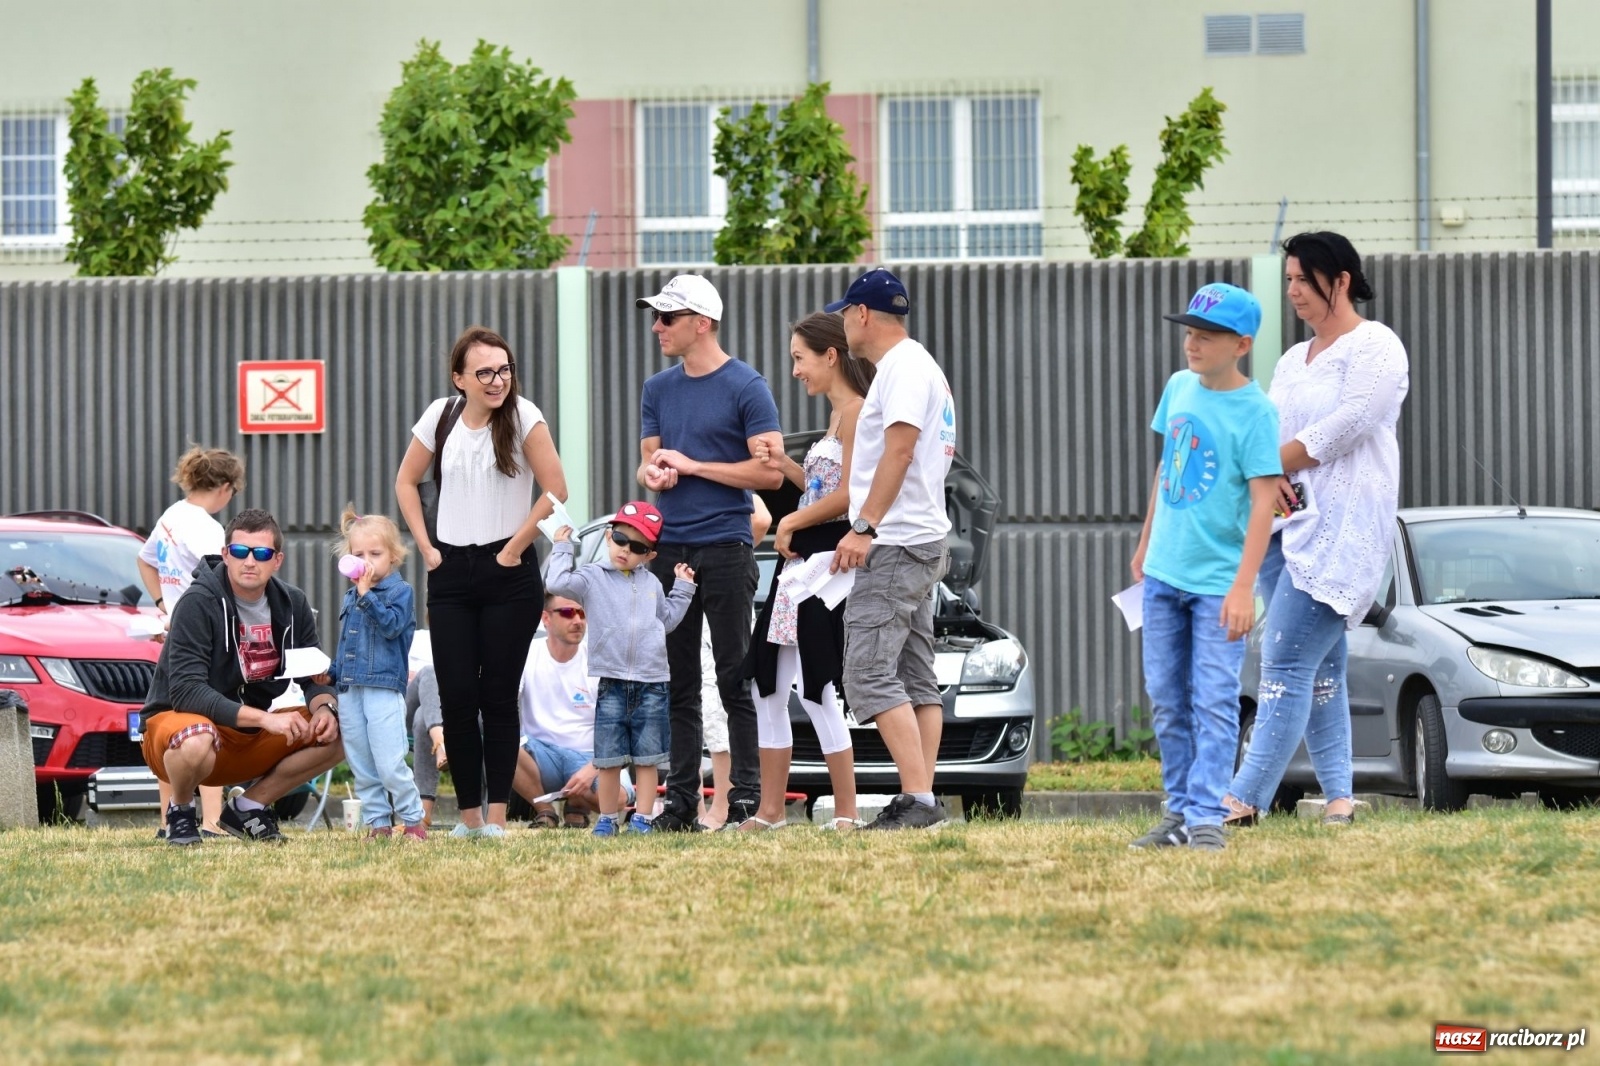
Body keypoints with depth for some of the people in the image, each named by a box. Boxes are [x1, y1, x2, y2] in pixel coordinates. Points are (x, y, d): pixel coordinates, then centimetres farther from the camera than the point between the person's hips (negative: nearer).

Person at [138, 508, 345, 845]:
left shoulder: (291, 604, 0)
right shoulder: (199, 603, -19)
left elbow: (315, 679, 6)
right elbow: (186, 692, -27)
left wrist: (325, 708, -20)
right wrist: (264, 718, -34)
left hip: (251, 736, 6)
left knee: (338, 732, -10)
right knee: (196, 743, -41)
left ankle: (248, 808, 5)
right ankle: (181, 812, -6)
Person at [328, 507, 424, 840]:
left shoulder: (400, 591, -2)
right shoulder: (350, 596, 16)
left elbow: (391, 625, -19)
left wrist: (367, 594, -22)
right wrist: (331, 673, 14)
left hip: (384, 690, -7)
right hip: (349, 691, 7)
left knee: (390, 764, -10)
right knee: (361, 767, 7)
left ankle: (412, 819, 2)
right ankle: (377, 822, 14)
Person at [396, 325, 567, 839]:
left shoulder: (522, 416, -7)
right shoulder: (441, 416, 4)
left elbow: (555, 490, -11)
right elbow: (406, 481, 16)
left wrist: (514, 550, -9)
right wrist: (426, 548, 6)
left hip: (509, 572, -3)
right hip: (451, 571, 3)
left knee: (498, 696, -1)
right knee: (456, 695, -1)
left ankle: (497, 816, 3)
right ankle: (469, 816, 8)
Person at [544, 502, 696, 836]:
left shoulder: (651, 583, 14)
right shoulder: (593, 577, 2)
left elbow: (667, 620, 24)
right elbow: (559, 583, -14)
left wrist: (683, 588, 19)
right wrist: (563, 549, -5)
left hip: (652, 684, 3)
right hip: (612, 683, -3)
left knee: (647, 757, 3)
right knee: (610, 758, 1)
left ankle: (642, 817, 7)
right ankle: (608, 818, 11)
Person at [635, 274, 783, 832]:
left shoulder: (746, 387, -5)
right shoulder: (659, 389, 14)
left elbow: (770, 472, -10)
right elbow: (648, 463, 16)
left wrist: (692, 464, -10)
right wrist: (654, 472, -8)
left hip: (725, 549, -6)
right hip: (670, 549, 6)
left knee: (735, 679, -5)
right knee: (678, 683, 7)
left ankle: (747, 797, -2)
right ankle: (680, 800, 10)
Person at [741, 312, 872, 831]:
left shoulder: (857, 412, -11)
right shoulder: (838, 415, 19)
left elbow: (848, 495, -19)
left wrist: (792, 521, -9)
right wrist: (787, 466, 9)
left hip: (828, 555, -11)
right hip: (801, 557, 11)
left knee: (816, 688, -10)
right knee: (769, 682, 10)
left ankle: (846, 812, -5)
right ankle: (770, 811, 14)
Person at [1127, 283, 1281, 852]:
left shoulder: (1255, 411, -13)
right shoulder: (1178, 387, 6)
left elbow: (1263, 501, -17)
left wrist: (1243, 586, -23)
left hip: (1218, 582, -7)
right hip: (1164, 572, 7)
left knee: (1213, 702, -9)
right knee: (1167, 702, 10)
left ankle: (1207, 816, -9)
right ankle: (1179, 811, 17)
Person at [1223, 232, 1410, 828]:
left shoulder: (1374, 347, -4)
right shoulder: (1292, 361, 21)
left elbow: (1346, 426, -15)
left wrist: (1275, 461, -5)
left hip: (1342, 526, -9)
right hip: (1286, 520, 9)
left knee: (1287, 662, -16)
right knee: (1320, 667, 7)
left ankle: (1248, 797, -22)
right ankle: (1338, 795, 9)